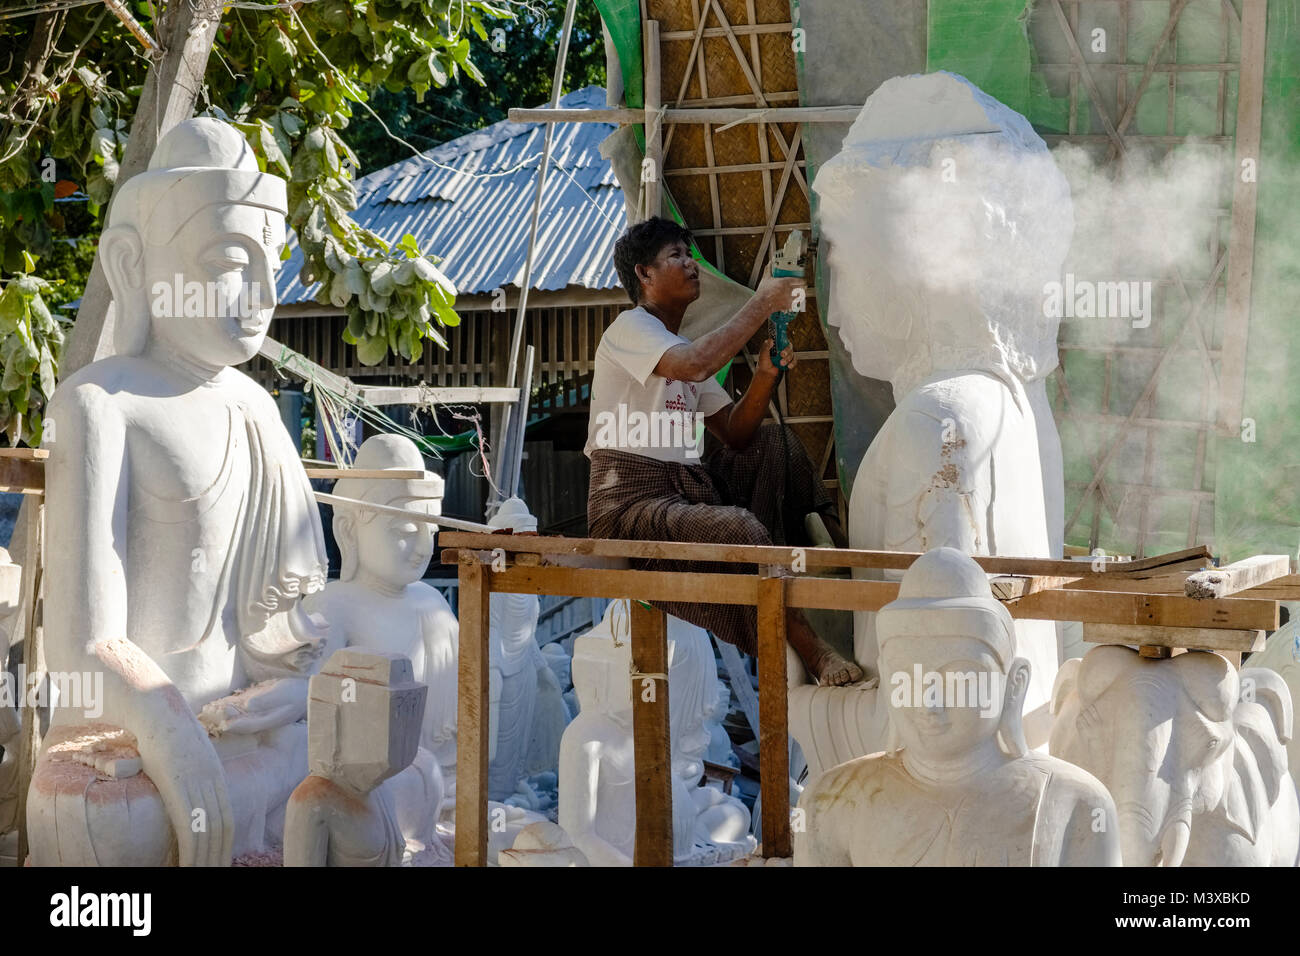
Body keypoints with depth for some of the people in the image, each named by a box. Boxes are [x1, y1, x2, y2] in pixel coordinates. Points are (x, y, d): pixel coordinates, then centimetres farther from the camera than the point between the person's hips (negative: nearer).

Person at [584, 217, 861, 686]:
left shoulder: (682, 348, 22)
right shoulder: (630, 327, -5)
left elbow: (735, 435, 13)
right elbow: (694, 366, -28)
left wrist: (765, 377, -6)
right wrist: (761, 305, -19)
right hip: (631, 500, -9)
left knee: (776, 443, 12)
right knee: (739, 529, -31)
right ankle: (810, 649, -21)